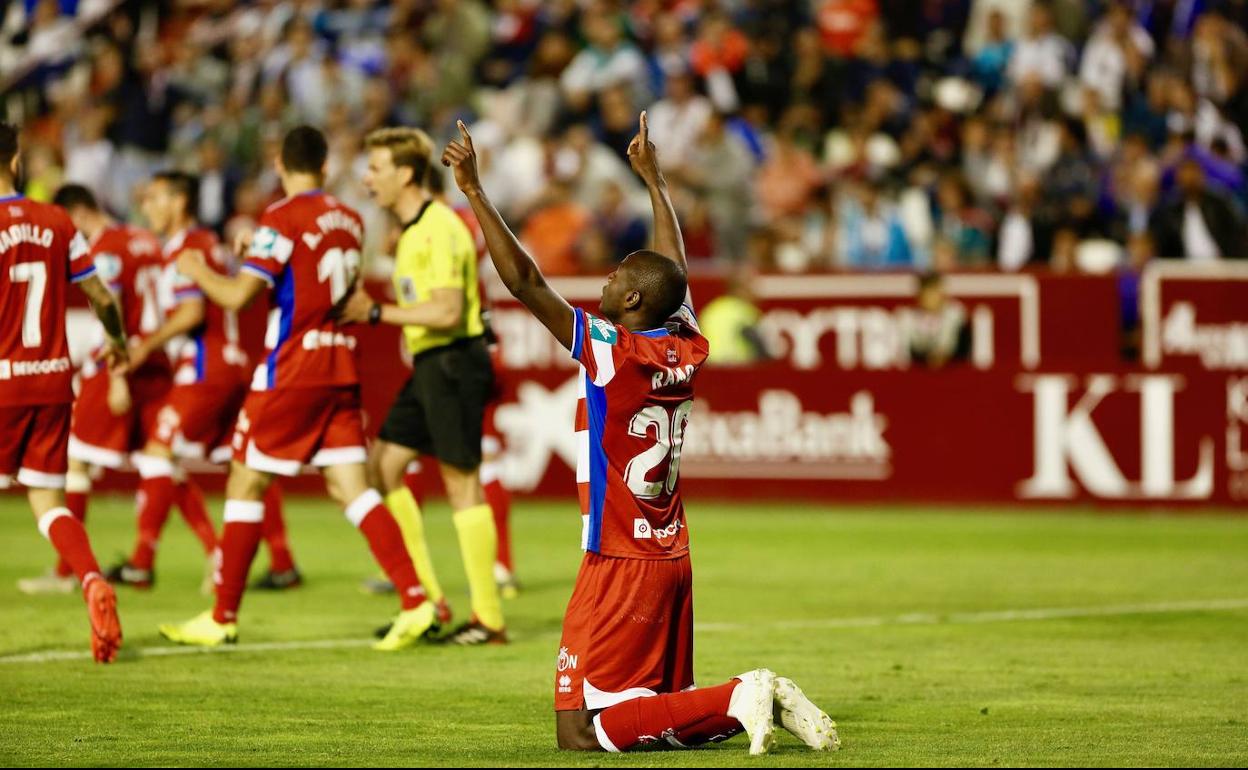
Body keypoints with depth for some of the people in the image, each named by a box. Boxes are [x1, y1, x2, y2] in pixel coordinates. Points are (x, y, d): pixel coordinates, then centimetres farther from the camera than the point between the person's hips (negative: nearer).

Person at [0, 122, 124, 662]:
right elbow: (101, 297, 9)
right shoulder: (57, 224, 2)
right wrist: (118, 341, 28)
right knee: (48, 503, 9)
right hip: (52, 381, 4)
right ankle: (93, 582, -16)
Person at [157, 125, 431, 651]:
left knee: (245, 485, 3)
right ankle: (415, 601, -9)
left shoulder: (283, 219, -11)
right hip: (340, 367, 6)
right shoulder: (348, 220, 10)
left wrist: (196, 270, 4)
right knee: (351, 488, 4)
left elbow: (237, 295, -14)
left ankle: (222, 618, 7)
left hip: (291, 371, -6)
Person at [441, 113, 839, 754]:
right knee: (662, 707, 19)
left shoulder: (612, 351, -14)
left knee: (582, 730, -8)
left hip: (621, 564, -8)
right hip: (673, 559, 8)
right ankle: (760, 701, -5)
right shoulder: (687, 352, 5)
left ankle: (737, 699, -20)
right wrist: (653, 179, 35)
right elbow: (674, 269, 23)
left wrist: (474, 191, -12)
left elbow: (524, 281, -16)